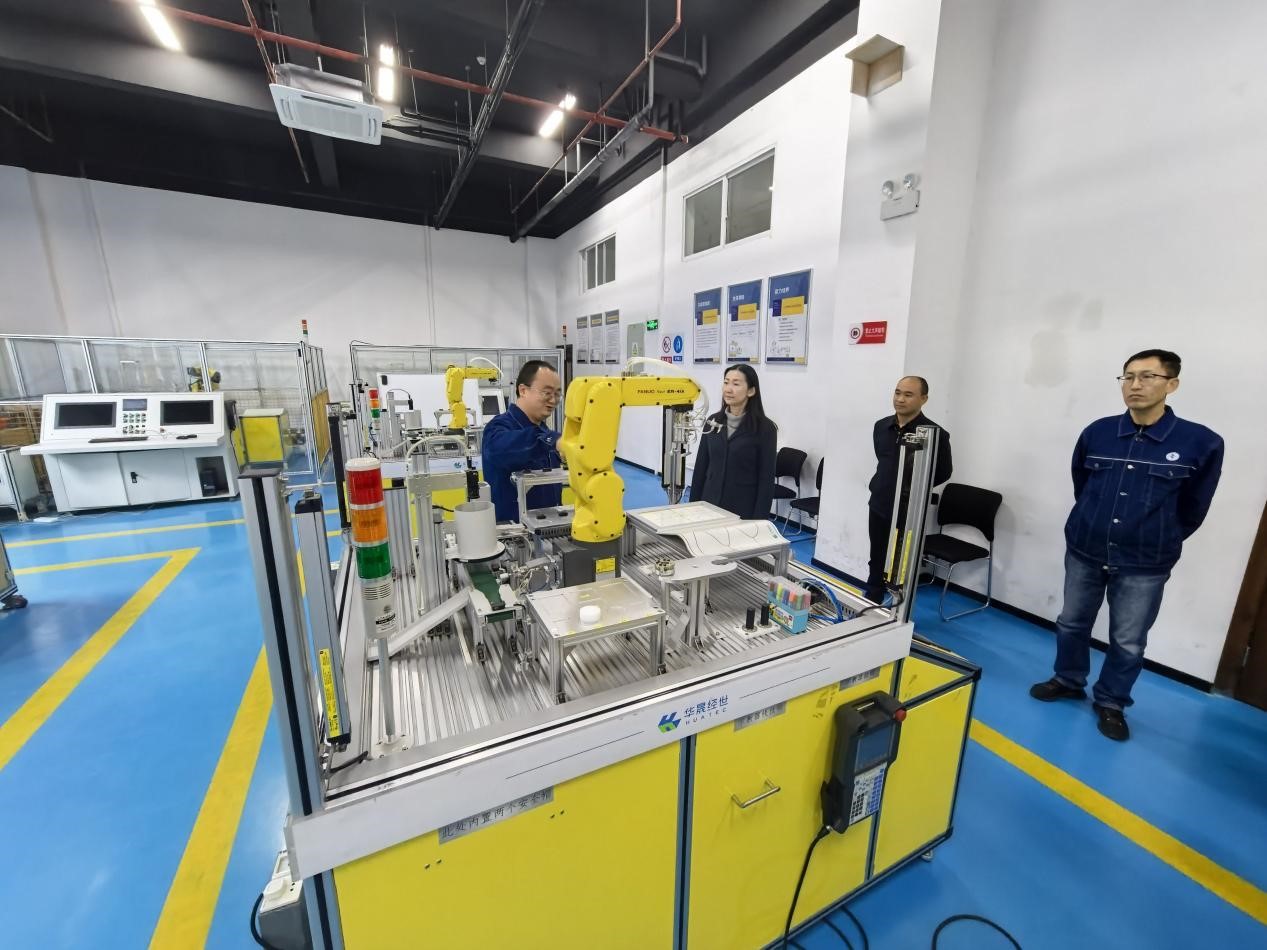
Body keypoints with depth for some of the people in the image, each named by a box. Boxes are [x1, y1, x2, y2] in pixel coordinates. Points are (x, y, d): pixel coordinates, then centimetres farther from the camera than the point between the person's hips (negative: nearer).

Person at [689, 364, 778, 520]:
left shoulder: (764, 428, -8)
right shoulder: (713, 421, 3)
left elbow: (766, 479, -9)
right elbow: (700, 467, 6)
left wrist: (759, 519, -12)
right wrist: (693, 505, 4)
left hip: (743, 510, -3)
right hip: (710, 505, 4)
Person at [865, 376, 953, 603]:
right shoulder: (881, 426, 3)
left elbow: (943, 473, -3)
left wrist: (915, 489, -7)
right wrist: (881, 486, 12)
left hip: (909, 513, -5)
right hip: (878, 507, 5)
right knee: (876, 565, 18)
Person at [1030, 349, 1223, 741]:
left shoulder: (1202, 443, -10)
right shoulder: (1096, 433, -5)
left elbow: (1193, 509, 3)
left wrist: (1160, 542, 10)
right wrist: (1092, 527, 15)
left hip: (1145, 566, -2)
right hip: (1083, 552, 2)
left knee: (1128, 642, 11)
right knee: (1072, 624, 16)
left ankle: (1110, 702, 32)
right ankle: (1068, 681, 37)